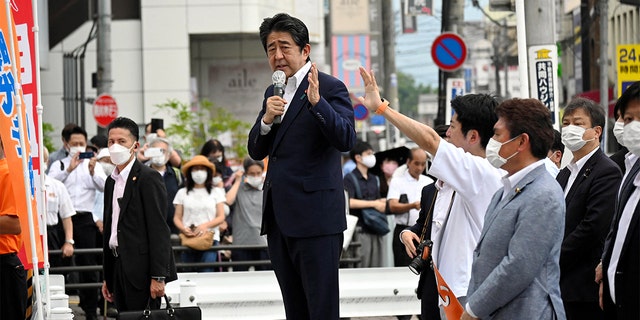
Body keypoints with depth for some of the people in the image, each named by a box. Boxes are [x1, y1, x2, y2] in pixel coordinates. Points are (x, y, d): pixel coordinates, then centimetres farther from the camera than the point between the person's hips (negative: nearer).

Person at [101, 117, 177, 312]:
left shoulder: (148, 178, -8)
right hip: (119, 266, 8)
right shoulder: (112, 181, 17)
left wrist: (158, 276, -19)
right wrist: (107, 278, 19)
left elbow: (158, 229, -14)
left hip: (141, 269, -8)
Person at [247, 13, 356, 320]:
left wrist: (316, 102, -33)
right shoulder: (272, 93, 17)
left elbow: (346, 139, -19)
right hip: (279, 218, 8)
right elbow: (256, 151, 12)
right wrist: (267, 119, -7)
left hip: (315, 217, -8)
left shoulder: (330, 88, -6)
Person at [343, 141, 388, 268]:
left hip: (376, 229, 7)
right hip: (361, 230, -7)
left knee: (377, 266, 4)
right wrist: (373, 204, -12)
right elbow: (349, 202, -15)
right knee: (363, 267, -10)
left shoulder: (375, 179, 21)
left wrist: (382, 202, 5)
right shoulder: (350, 178, -1)